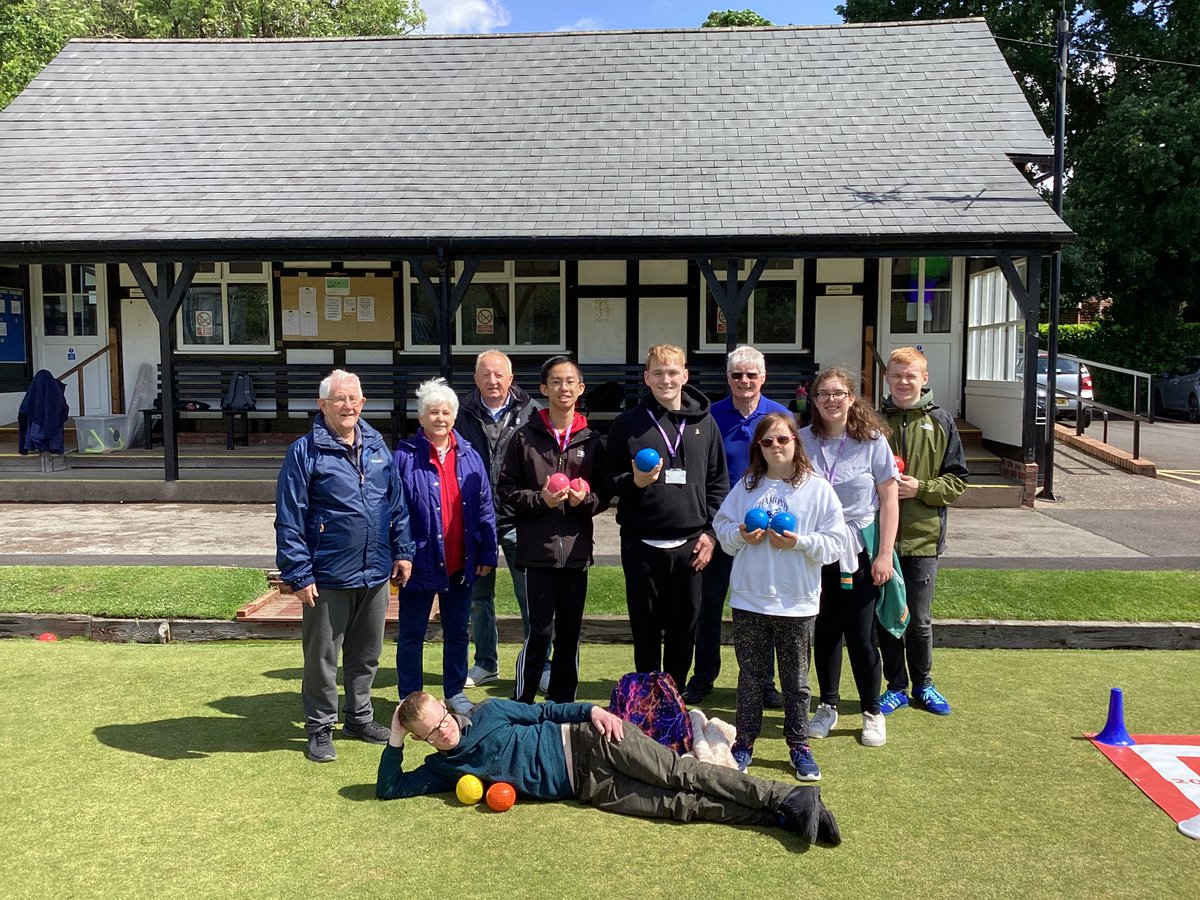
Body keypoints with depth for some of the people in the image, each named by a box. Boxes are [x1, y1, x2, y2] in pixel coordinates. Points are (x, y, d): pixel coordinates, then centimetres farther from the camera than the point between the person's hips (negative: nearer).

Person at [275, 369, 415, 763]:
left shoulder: (377, 446, 7)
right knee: (322, 658, 7)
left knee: (366, 655, 18)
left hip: (376, 575, 5)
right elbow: (289, 520, -11)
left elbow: (397, 504, 13)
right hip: (328, 578, -5)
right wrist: (299, 575, -14)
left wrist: (402, 551, 9)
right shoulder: (305, 452, -10)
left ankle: (359, 716, 35)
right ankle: (320, 728, 23)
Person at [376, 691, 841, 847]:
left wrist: (592, 710, -8)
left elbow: (544, 711, 8)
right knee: (680, 806, -13)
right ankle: (784, 816, -18)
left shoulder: (488, 712, 4)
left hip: (587, 743, -2)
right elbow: (388, 789, 11)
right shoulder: (444, 768, 10)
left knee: (681, 776, -18)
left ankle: (790, 796, -20)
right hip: (587, 787, 2)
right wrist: (396, 739, 1)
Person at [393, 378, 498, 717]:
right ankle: (410, 699, 23)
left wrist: (487, 553, 4)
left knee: (457, 632, 17)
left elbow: (485, 508, 6)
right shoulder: (405, 458, -9)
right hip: (421, 562, -4)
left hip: (460, 564, 4)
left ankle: (455, 692, 32)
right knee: (411, 635, 9)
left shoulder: (469, 457, 3)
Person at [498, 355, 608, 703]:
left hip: (576, 550, 3)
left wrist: (585, 499, -11)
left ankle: (563, 704, 23)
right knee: (540, 632, -3)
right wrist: (540, 499, -14)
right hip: (538, 548, -3)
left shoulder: (592, 441, 8)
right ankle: (521, 704, 12)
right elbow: (507, 489, 2)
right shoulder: (525, 437, 1)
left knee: (570, 632, 10)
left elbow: (605, 496, 10)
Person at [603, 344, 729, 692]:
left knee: (684, 630, 9)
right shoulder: (628, 423, 2)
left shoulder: (704, 422, 7)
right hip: (642, 543, -1)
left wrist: (711, 531, 1)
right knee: (646, 630, 7)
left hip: (690, 544, 1)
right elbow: (609, 480, 4)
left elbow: (719, 482, 9)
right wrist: (635, 481, -17)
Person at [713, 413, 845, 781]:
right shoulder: (746, 486, 4)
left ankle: (799, 744, 25)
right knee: (750, 674, 12)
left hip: (797, 602, -2)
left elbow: (835, 543, -5)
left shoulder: (818, 489, -4)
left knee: (796, 679, 11)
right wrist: (741, 535, -11)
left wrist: (799, 542, -18)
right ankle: (745, 740, 24)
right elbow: (722, 527, 8)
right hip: (749, 598, 2)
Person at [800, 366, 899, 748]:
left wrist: (884, 555, -6)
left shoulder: (873, 441, -6)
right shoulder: (803, 441, -1)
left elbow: (889, 502, -2)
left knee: (860, 634, 1)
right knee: (824, 631, 10)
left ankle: (872, 713, 18)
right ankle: (827, 706, 26)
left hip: (859, 551, -2)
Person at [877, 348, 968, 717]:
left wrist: (921, 488, -13)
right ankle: (896, 687, 24)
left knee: (919, 619, 8)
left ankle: (923, 686, 27)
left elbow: (957, 480, 2)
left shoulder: (940, 422, 1)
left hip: (922, 536, -1)